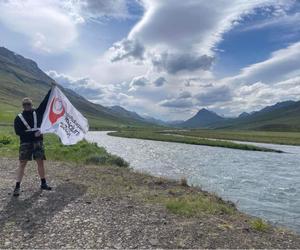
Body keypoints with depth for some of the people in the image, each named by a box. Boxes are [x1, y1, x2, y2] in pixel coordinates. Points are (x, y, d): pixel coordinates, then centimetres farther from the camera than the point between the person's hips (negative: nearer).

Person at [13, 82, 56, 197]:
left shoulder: (38, 112, 8)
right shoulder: (19, 117, 1)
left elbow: (46, 101, 5)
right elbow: (18, 131, -8)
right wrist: (33, 134, -16)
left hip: (38, 141, 2)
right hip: (25, 143, -2)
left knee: (40, 162, 6)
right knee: (22, 163, -3)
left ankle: (43, 183, 17)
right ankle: (17, 186, 3)